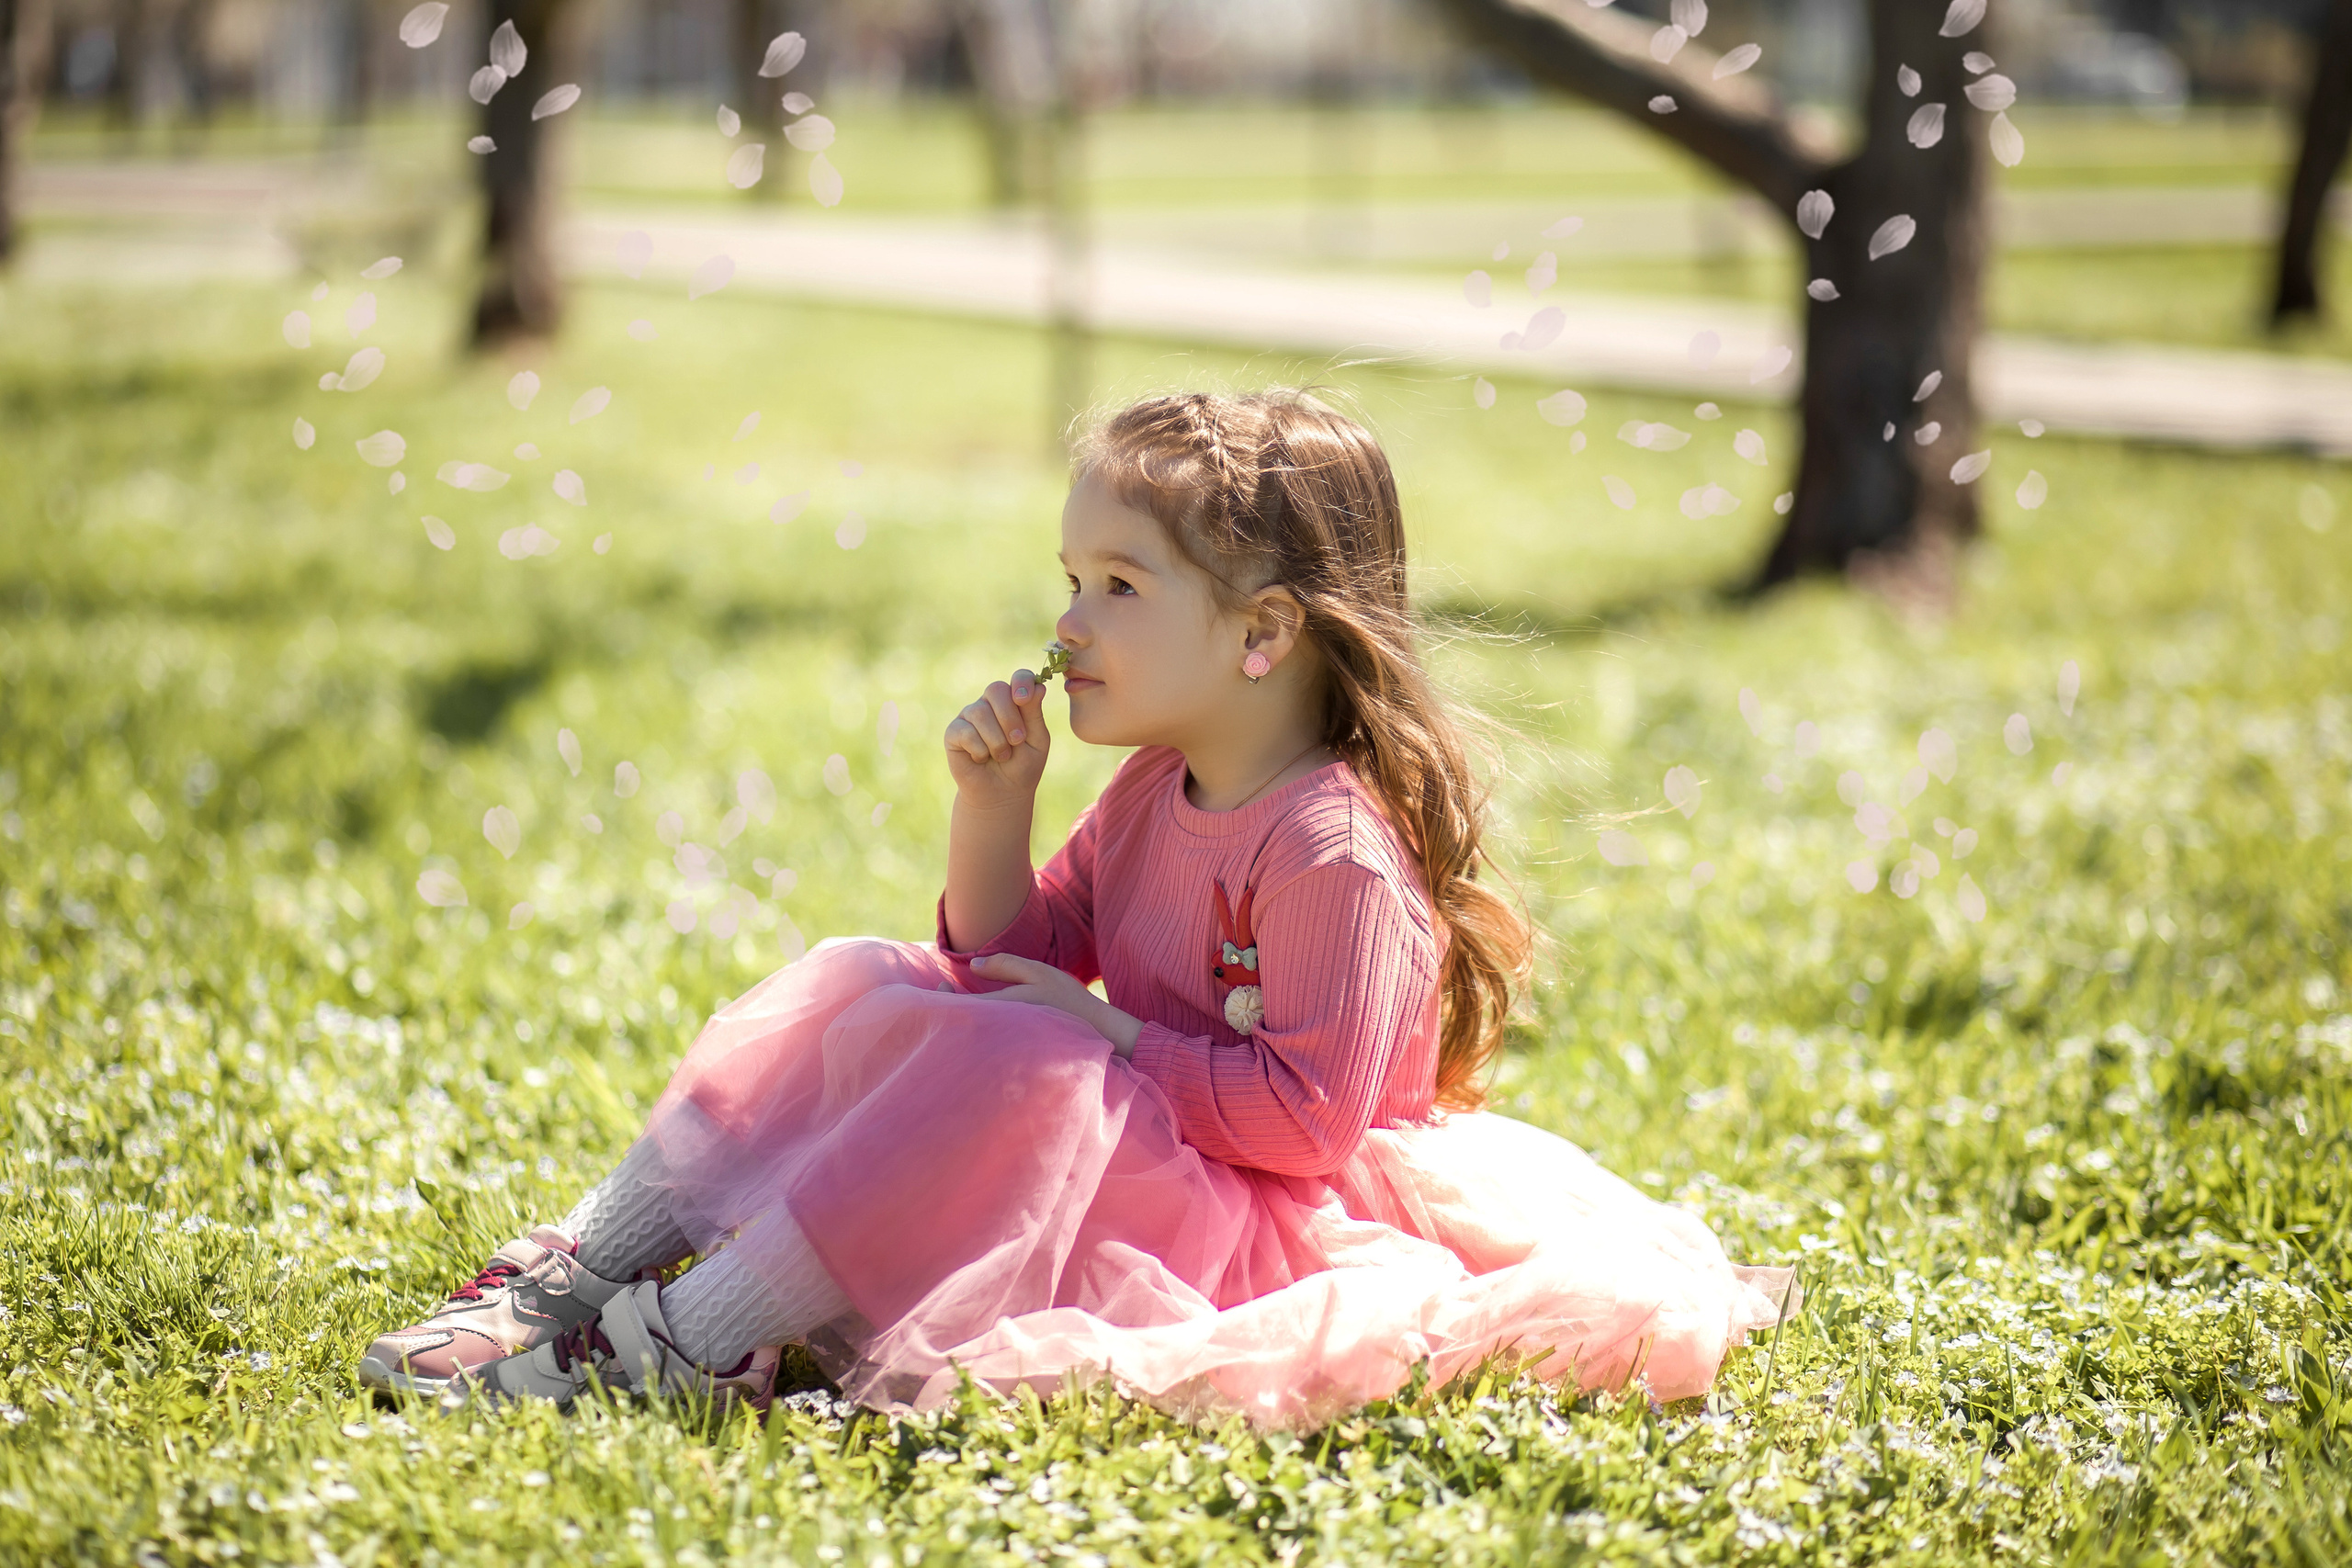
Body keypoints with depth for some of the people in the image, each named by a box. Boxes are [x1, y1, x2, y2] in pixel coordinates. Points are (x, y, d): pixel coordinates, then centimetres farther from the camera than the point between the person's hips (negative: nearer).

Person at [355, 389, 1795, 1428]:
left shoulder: (1336, 855, -20)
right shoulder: (1157, 793, 8)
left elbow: (1304, 1113, -24)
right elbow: (1018, 959, 16)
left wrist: (1105, 1036, -21)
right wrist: (993, 811, 0)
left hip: (1253, 1230, -9)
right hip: (1121, 1150, 9)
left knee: (1010, 1063, -33)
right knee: (864, 985, -1)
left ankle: (695, 1343, -32)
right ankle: (589, 1267, -10)